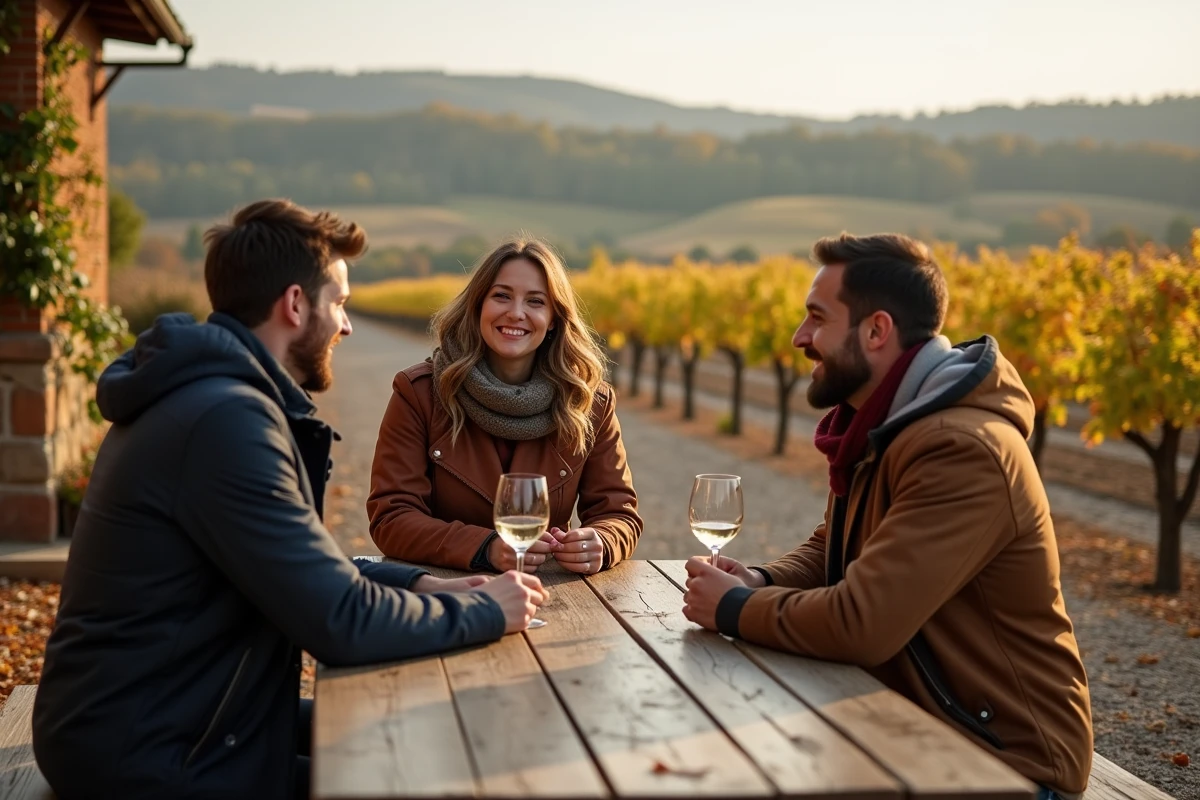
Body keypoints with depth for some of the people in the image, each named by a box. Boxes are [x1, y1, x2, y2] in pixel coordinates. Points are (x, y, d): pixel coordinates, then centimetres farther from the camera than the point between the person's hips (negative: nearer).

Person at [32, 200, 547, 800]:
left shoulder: (213, 394, 8)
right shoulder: (228, 418, -25)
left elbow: (307, 566, 15)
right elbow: (342, 624, -26)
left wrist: (419, 583, 1)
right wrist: (486, 611, -11)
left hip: (161, 716, 10)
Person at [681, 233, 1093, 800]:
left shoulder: (962, 451, -27)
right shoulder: (878, 428, 5)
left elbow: (860, 624, -31)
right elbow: (832, 551, 16)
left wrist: (734, 608, -15)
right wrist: (761, 583, -5)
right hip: (914, 727, 8)